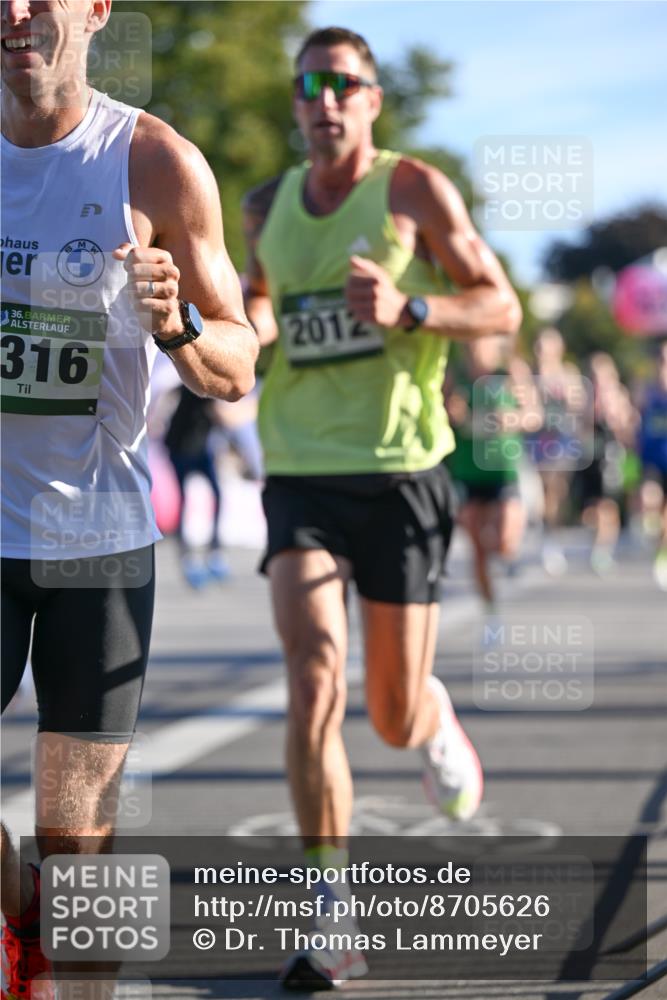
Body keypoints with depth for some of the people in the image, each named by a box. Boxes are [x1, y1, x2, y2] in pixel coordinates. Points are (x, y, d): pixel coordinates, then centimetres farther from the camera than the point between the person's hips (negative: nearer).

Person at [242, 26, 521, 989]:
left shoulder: (415, 188, -1)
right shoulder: (267, 205, 10)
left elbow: (501, 307, -1)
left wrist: (408, 308, -19)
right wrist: (249, 324, 1)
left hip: (401, 473, -2)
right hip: (301, 476, 2)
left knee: (395, 717, 4)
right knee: (313, 676, -18)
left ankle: (437, 719, 46)